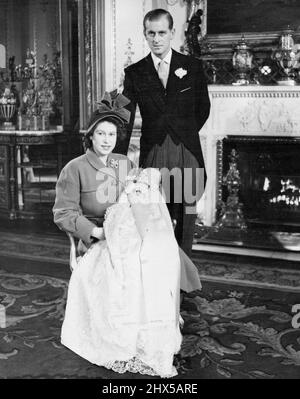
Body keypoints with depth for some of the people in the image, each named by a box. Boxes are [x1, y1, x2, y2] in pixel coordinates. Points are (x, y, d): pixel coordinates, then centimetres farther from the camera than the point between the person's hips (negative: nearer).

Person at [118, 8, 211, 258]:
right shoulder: (135, 73, 5)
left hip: (187, 154, 0)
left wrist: (183, 133, 11)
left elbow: (203, 108, 14)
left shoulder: (193, 66, 4)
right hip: (152, 154, 0)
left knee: (186, 216, 4)